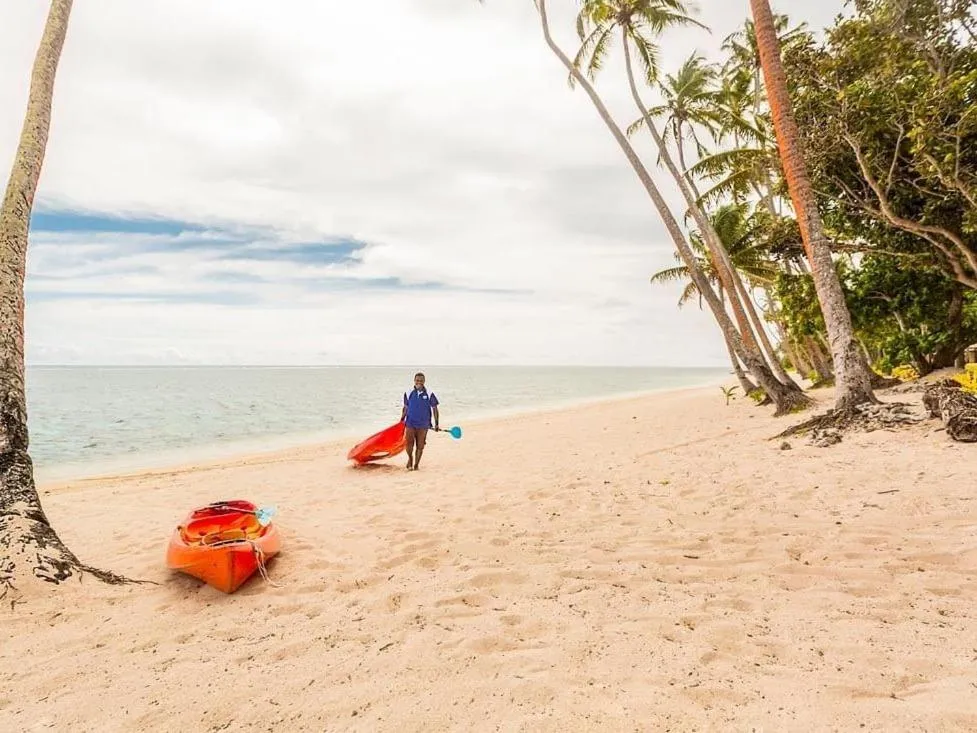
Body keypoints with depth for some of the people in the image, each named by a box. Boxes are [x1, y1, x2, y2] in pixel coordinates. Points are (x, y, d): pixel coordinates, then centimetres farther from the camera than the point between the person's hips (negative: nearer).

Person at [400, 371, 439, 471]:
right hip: (410, 423, 0)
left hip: (423, 425, 0)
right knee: (409, 443, -8)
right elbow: (405, 408, 14)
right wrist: (401, 420, 14)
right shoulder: (409, 393, 2)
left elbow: (434, 409, 2)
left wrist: (436, 424, -1)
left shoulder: (429, 394, -3)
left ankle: (416, 464, 22)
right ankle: (410, 458, 21)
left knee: (420, 446, 5)